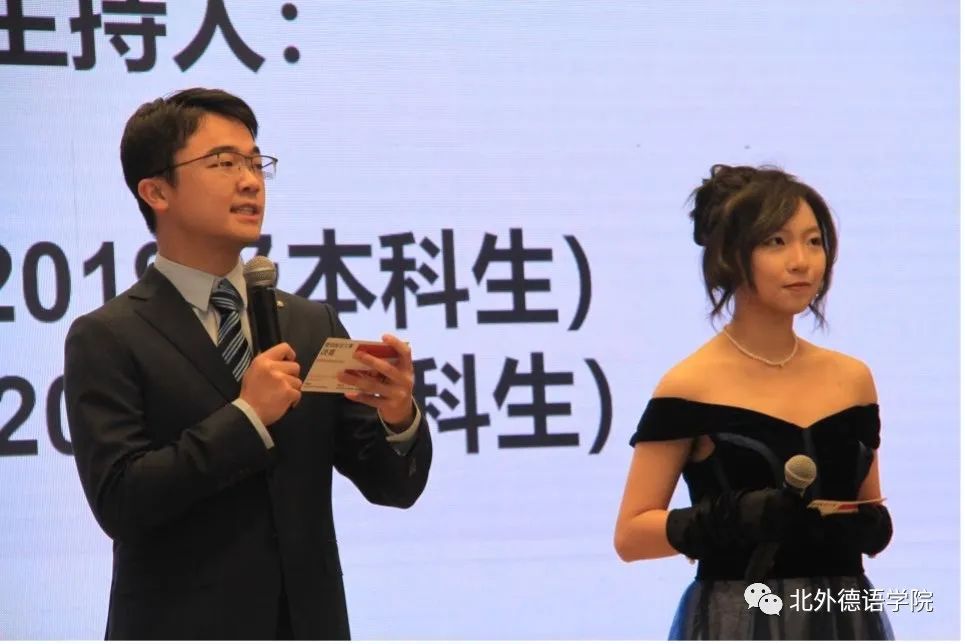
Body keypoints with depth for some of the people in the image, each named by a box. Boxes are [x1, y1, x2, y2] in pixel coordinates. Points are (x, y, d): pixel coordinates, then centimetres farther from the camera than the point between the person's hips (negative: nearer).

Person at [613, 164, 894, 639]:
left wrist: (871, 526, -3)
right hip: (737, 631, -4)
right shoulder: (691, 386, -5)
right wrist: (733, 517, -20)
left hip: (843, 624, 5)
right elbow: (631, 534, -7)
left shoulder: (852, 379, 9)